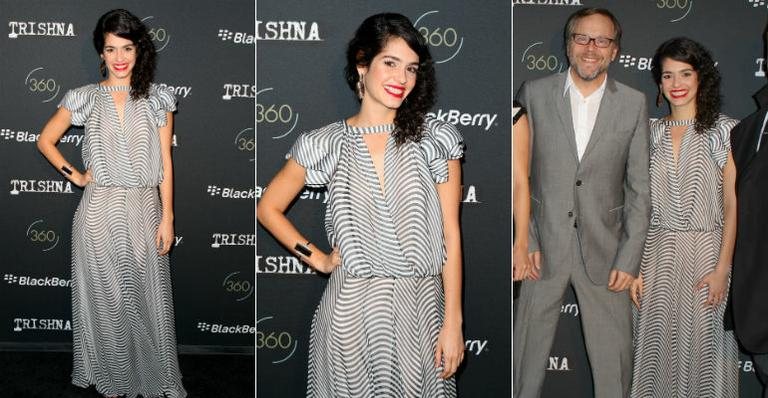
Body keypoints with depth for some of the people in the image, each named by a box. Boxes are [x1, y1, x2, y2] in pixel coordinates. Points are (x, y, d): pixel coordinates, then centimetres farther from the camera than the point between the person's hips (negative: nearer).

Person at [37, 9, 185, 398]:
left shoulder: (157, 99, 2)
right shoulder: (85, 98, 1)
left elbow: (165, 162, 1)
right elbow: (45, 140, 12)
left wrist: (167, 217, -3)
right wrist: (73, 175, 1)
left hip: (144, 209, 0)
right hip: (100, 210, 0)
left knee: (147, 295, 6)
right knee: (105, 297, 9)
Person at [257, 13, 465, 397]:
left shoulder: (436, 139, -1)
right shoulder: (326, 144, -1)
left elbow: (450, 235, -2)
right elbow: (268, 208, 11)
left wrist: (453, 323, -3)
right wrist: (318, 259, 4)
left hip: (421, 309, 0)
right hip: (352, 309, 0)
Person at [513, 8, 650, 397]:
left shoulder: (633, 103, 0)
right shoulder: (535, 93, -1)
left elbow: (639, 187, 1)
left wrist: (629, 258, -4)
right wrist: (525, 239, -6)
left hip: (604, 248, 0)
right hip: (544, 246, 0)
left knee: (613, 357, 8)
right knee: (529, 346, 11)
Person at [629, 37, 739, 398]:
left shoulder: (724, 131, -2)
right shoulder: (650, 134, 7)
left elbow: (733, 205, -5)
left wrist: (722, 268, -12)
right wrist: (633, 266, 2)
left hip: (707, 251, -3)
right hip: (658, 254, 3)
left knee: (705, 346, 5)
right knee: (659, 346, 8)